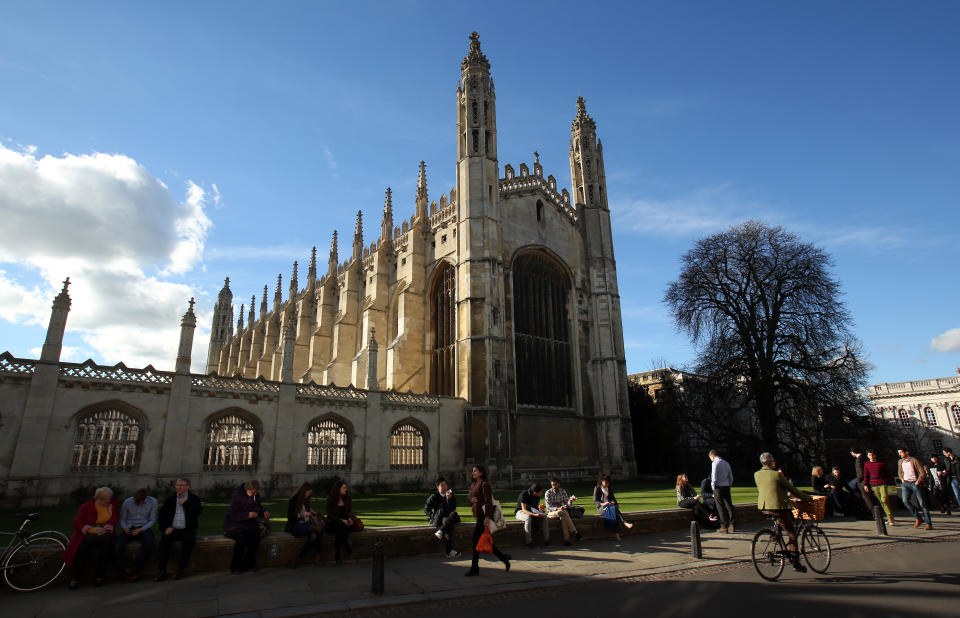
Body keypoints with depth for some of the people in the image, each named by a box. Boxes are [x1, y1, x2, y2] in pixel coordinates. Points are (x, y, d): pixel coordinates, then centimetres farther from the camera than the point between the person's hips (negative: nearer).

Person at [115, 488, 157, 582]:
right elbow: (122, 519, 7)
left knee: (149, 542, -34)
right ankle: (123, 573, -17)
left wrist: (141, 530, -16)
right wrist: (125, 527, -14)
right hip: (129, 528, 1)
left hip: (144, 528, -1)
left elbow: (152, 520, -2)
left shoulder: (152, 502, -6)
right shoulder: (127, 502, -4)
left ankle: (136, 571, -20)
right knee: (119, 543, -31)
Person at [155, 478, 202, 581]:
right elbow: (161, 514, 9)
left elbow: (197, 511, -10)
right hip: (172, 530, 2)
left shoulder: (194, 499, 6)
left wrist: (185, 503, -8)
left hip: (187, 530, -2)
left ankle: (180, 569, -20)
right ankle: (162, 571, -20)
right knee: (163, 541, -27)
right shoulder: (170, 499, 14)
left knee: (189, 541, -32)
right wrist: (165, 528, -6)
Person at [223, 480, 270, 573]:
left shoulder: (256, 496, 5)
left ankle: (247, 565, -14)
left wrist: (265, 513, -1)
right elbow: (233, 516, -18)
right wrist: (248, 515, -30)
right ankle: (235, 567, -18)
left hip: (248, 524, 5)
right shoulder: (237, 496, -14)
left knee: (256, 534, -26)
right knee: (241, 536, -34)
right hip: (233, 525, -5)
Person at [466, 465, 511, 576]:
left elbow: (489, 502, -16)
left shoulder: (484, 484, -11)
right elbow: (471, 500, 23)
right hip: (478, 515, 9)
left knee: (476, 539, -7)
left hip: (483, 515, -9)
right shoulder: (473, 485, 15)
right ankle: (504, 558, 24)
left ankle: (474, 569, 1)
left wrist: (487, 517, -22)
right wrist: (471, 500, -1)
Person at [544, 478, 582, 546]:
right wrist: (557, 509, -31)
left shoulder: (563, 491, 3)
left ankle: (566, 539, -36)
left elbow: (567, 504, 1)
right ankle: (574, 532, -30)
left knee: (563, 517, -34)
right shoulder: (548, 493, -8)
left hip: (561, 512, 3)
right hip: (551, 513, -3)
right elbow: (548, 507, -14)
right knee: (564, 512, -33)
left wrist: (570, 502, -22)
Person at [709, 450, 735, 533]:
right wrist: (729, 485, 20)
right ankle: (732, 525, 8)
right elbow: (731, 477, 15)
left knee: (721, 507, -1)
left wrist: (713, 487, -4)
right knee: (729, 505, 9)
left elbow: (714, 477, -14)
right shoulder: (726, 463, 12)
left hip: (719, 487, -6)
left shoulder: (715, 463, -9)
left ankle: (724, 526, 0)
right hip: (727, 486, 6)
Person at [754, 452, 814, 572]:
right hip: (777, 507, -7)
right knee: (792, 533, 6)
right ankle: (795, 561, 6)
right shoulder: (777, 474, -11)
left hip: (763, 508, 7)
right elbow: (792, 489, -4)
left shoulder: (756, 474, 8)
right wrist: (808, 498, 10)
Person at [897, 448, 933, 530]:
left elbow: (923, 473, -9)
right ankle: (918, 519, 0)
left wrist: (918, 481, -14)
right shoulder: (900, 462, 12)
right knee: (905, 501, -13)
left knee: (922, 503, -4)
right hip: (905, 483, 5)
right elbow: (900, 472, 26)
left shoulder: (914, 460, -7)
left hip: (915, 483, -5)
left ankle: (929, 524, 2)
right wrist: (902, 479, 10)